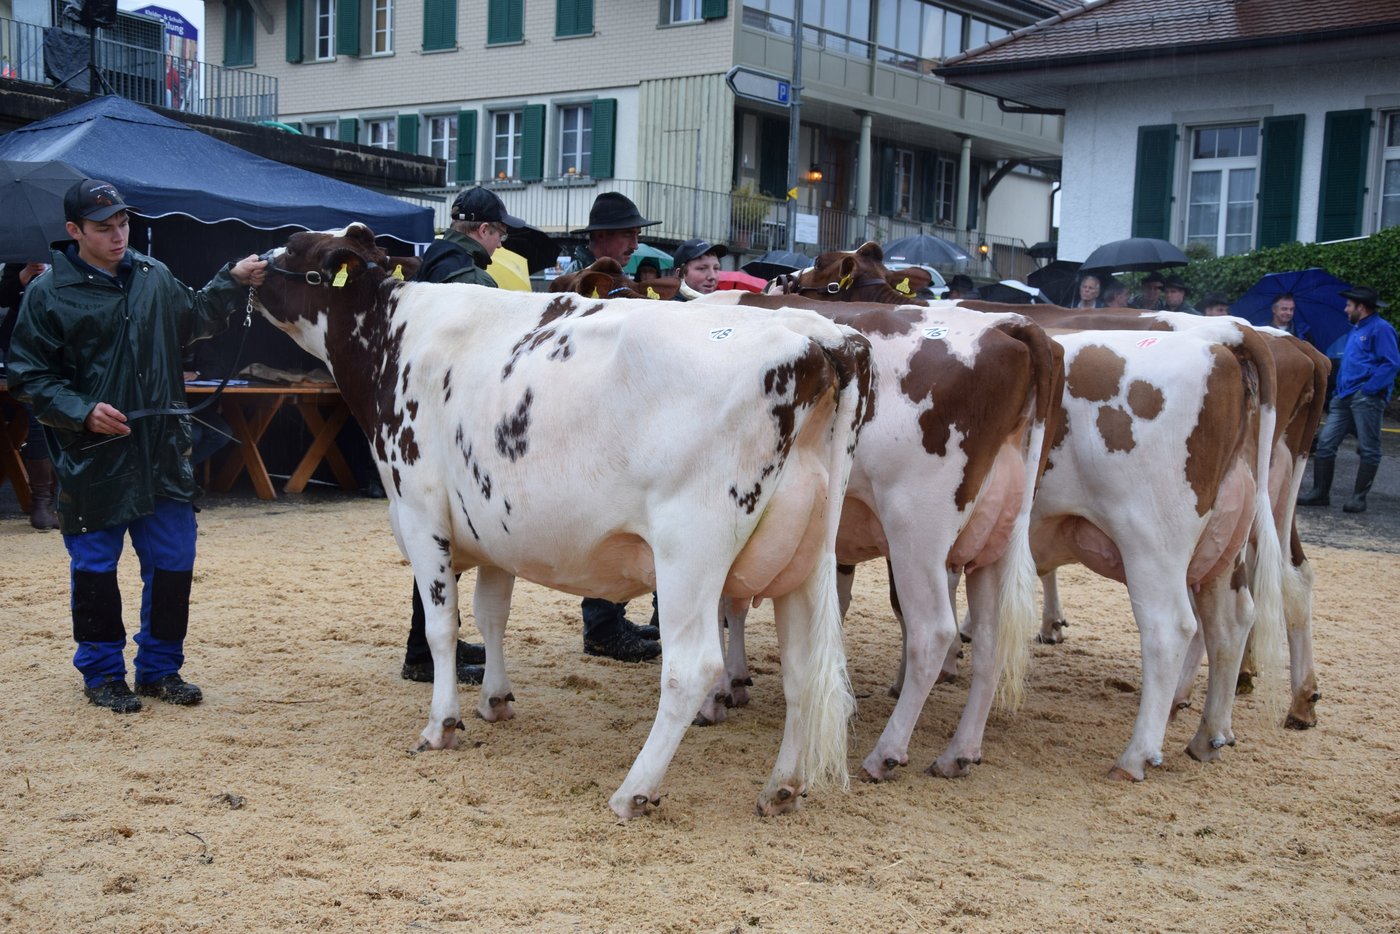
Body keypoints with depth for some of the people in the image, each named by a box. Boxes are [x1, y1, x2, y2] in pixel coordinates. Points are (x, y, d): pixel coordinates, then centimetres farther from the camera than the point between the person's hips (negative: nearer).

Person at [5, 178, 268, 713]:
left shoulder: (154, 277, 8)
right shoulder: (49, 294, -4)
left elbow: (195, 319, 26)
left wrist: (233, 282, 12)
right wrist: (82, 412, -16)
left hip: (163, 453, 4)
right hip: (91, 457, -4)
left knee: (173, 562, 8)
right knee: (94, 567, 5)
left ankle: (160, 668, 23)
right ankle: (102, 673, 21)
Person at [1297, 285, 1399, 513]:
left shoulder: (1380, 329, -6)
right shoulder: (1355, 330, 23)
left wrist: (1369, 388, -18)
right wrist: (1339, 391, 16)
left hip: (1367, 398, -9)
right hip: (1344, 397, 9)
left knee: (1368, 450, -2)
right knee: (1325, 442, 3)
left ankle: (1359, 498, 2)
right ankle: (1320, 493, 7)